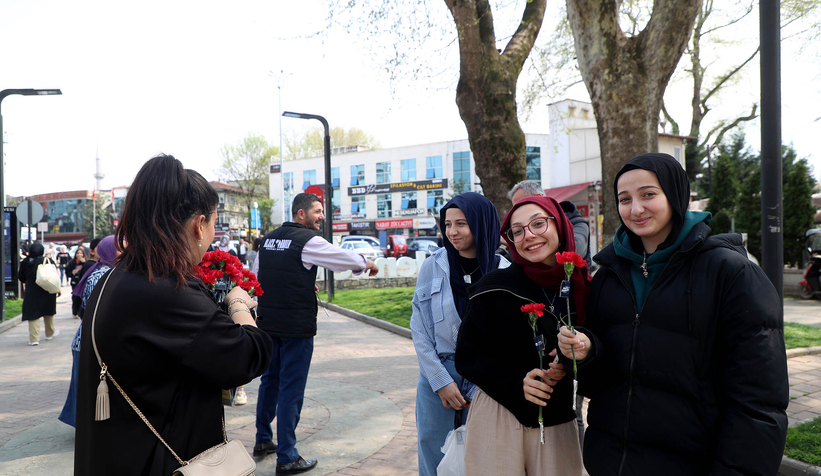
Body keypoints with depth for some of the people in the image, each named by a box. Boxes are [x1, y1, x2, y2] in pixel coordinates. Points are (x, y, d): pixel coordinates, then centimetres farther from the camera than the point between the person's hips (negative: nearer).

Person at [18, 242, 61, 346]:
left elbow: (21, 278, 6)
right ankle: (50, 333, 32)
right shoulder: (48, 261, -5)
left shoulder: (25, 262, -5)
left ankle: (34, 338, -6)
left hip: (31, 292, -1)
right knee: (48, 314, 18)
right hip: (47, 291, 1)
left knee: (33, 314, 1)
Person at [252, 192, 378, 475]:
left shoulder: (268, 239, 9)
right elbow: (345, 259, -7)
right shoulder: (308, 240, -13)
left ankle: (263, 440, 33)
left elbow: (256, 277, 19)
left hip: (268, 323, 8)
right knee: (292, 388, 0)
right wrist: (366, 264, 13)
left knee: (269, 380, 20)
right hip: (297, 325, -7)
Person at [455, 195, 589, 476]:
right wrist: (515, 382, -20)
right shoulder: (495, 288, -10)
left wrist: (568, 365, -11)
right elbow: (468, 356, -7)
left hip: (557, 421, 3)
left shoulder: (581, 287, -1)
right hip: (499, 419, -3)